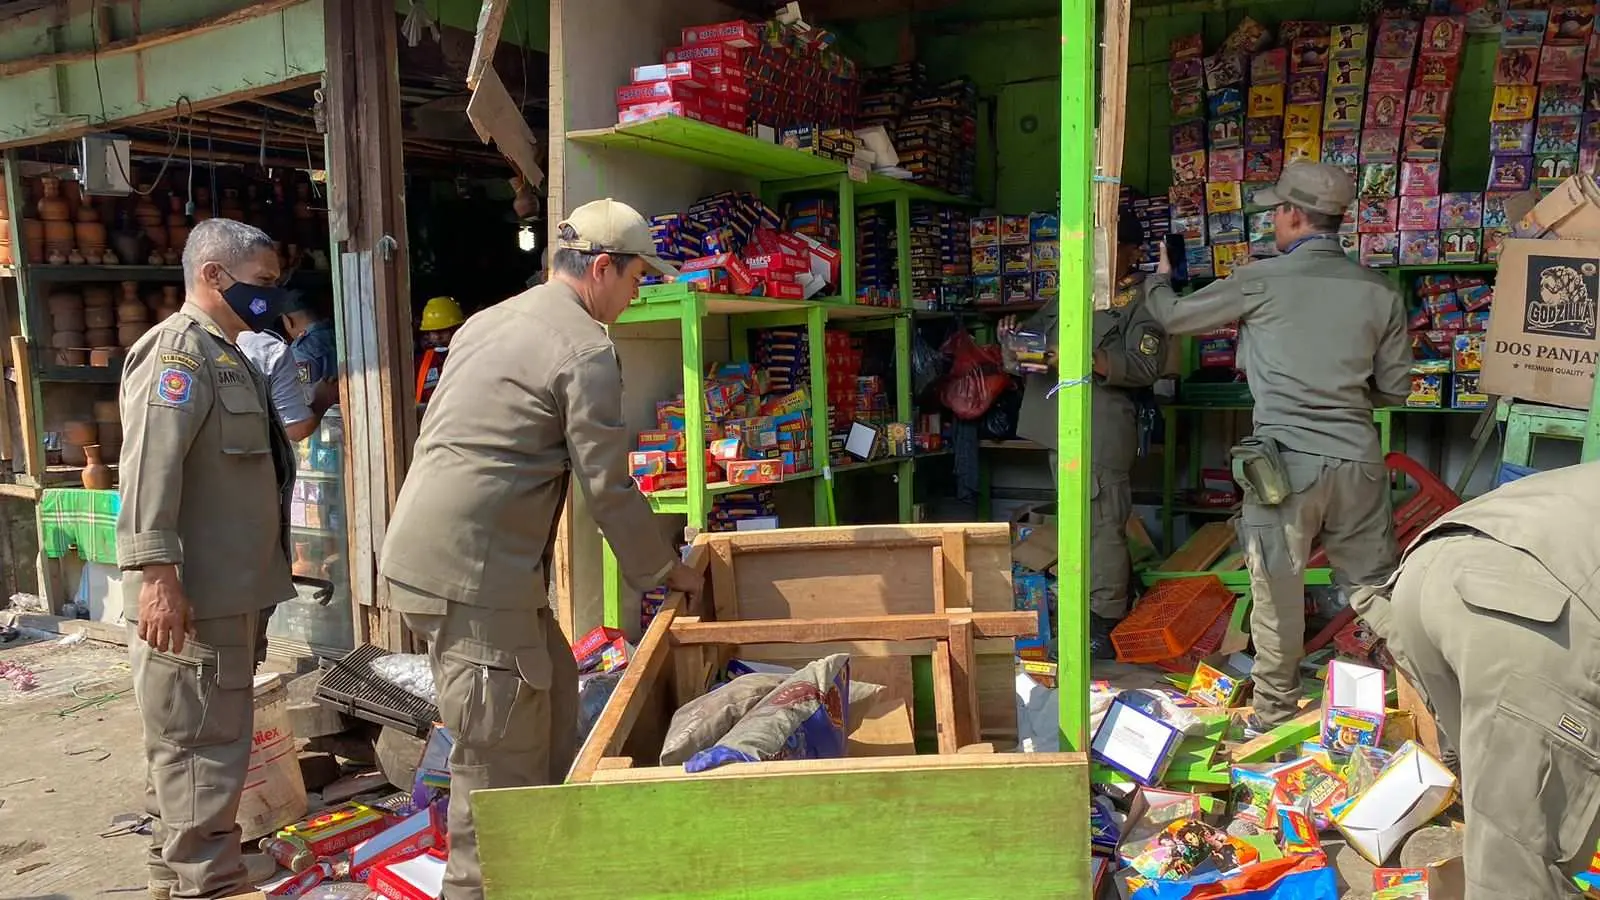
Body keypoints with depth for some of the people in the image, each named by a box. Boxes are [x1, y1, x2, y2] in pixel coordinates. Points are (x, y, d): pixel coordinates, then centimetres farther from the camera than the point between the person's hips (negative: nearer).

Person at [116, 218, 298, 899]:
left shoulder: (225, 354, 19)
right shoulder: (178, 349, -13)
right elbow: (149, 466, -24)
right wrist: (157, 575, -30)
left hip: (229, 590, 11)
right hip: (189, 595, -11)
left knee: (200, 735, 20)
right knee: (200, 739, -2)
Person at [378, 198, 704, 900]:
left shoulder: (491, 321, 18)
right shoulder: (585, 349, -10)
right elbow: (608, 489, -9)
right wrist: (665, 572, 5)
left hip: (423, 546, 10)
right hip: (471, 572, -10)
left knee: (551, 682, 20)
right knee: (500, 756, -1)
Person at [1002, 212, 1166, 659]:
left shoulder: (1143, 299, 1)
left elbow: (1145, 366, -12)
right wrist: (1013, 338, 6)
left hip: (1103, 427, -7)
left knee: (1103, 525, -8)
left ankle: (1106, 625, -3)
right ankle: (1084, 614, 22)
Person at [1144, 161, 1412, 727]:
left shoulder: (1261, 282, -4)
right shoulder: (1380, 292, 6)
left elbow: (1172, 317, 8)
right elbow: (1394, 388, 10)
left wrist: (1160, 278, 30)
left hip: (1285, 461, -3)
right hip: (1358, 461, 4)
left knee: (1277, 595, 8)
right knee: (1376, 590, 14)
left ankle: (1275, 715, 19)